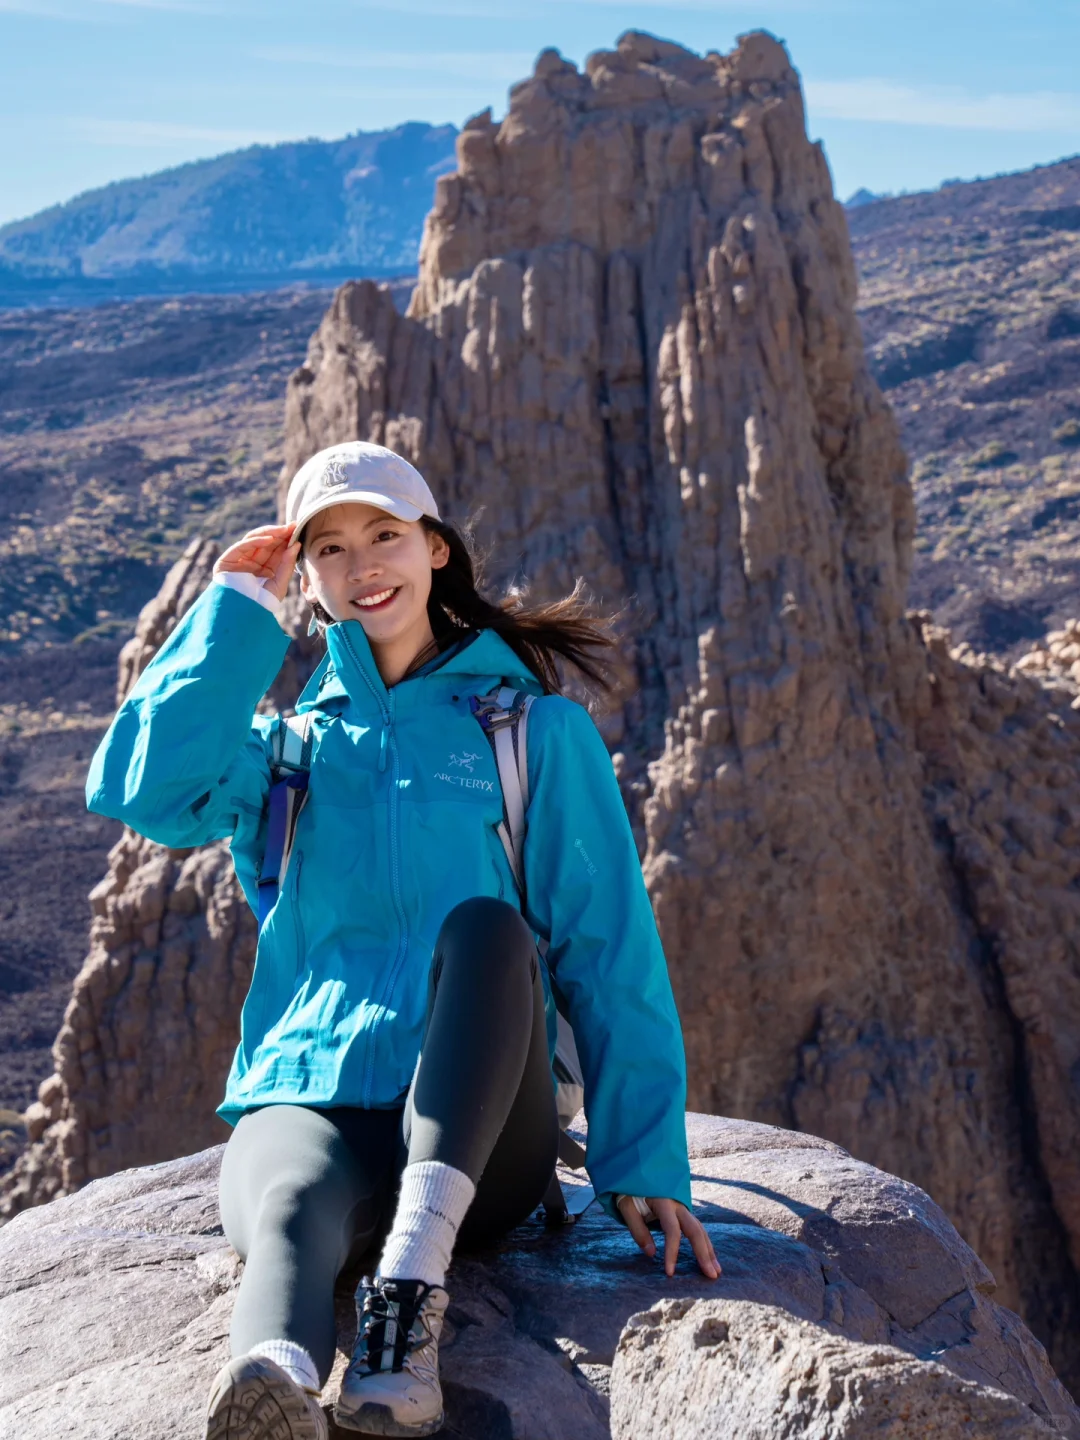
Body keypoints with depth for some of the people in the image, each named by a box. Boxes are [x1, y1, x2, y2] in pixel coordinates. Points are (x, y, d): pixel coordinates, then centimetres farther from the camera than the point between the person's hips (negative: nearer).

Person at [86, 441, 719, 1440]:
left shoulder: (537, 732, 12)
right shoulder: (282, 751, 19)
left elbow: (610, 952, 5)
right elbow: (145, 788, -3)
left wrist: (644, 1163, -6)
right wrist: (239, 608, 6)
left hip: (474, 1132, -1)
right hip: (309, 1102, 1)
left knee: (486, 923, -31)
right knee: (292, 1207, -35)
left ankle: (413, 1282, -41)